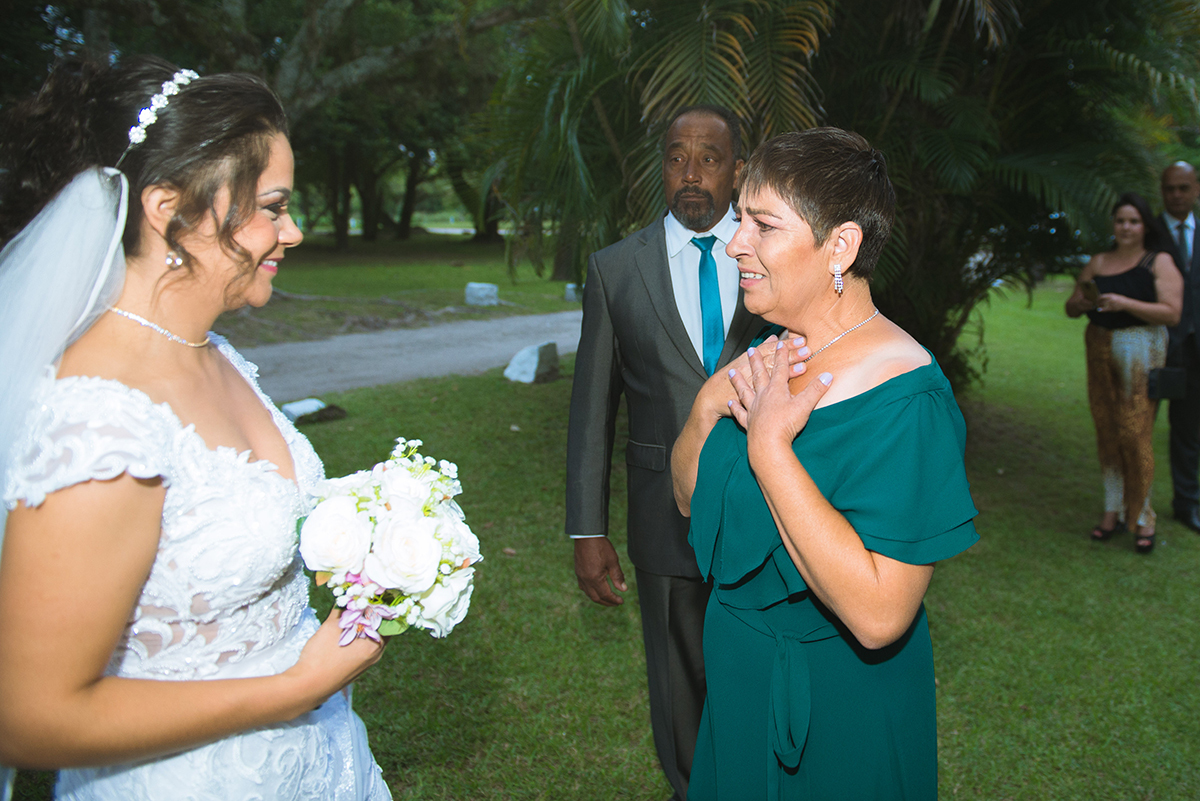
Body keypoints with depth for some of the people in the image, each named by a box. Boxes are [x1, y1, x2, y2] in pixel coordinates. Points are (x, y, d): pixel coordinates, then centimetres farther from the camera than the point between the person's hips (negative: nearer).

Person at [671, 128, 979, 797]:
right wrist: (709, 405, -15)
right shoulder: (770, 354, -4)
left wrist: (768, 446, -31)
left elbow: (879, 616, -33)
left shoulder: (905, 401, -26)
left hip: (840, 713, -6)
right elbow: (691, 498, 5)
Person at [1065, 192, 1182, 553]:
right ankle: (1113, 510, 15)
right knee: (1106, 431, 5)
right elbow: (1070, 308, 15)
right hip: (1100, 351, 4)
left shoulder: (1160, 263, 0)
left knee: (1135, 433, -8)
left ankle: (1142, 517, 2)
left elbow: (1172, 312, -10)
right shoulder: (1098, 262, 13)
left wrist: (1126, 303, -20)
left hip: (1140, 352, -4)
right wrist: (1083, 302, -8)